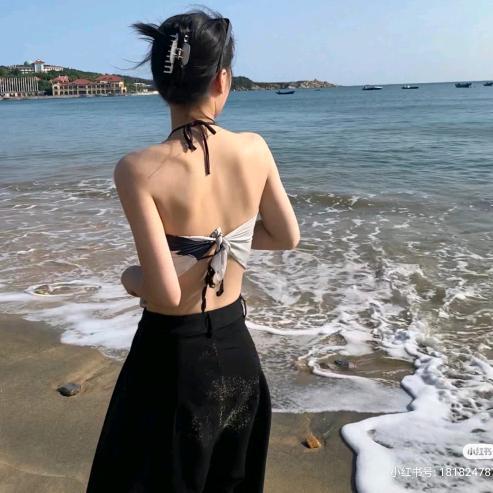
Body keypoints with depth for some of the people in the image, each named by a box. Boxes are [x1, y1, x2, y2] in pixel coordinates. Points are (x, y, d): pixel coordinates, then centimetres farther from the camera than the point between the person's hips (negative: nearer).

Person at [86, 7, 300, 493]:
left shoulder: (138, 169, -22)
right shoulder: (255, 149, -9)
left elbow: (165, 294, -23)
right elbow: (288, 237, 5)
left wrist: (129, 275, -2)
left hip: (174, 358, -4)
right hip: (236, 351, 4)